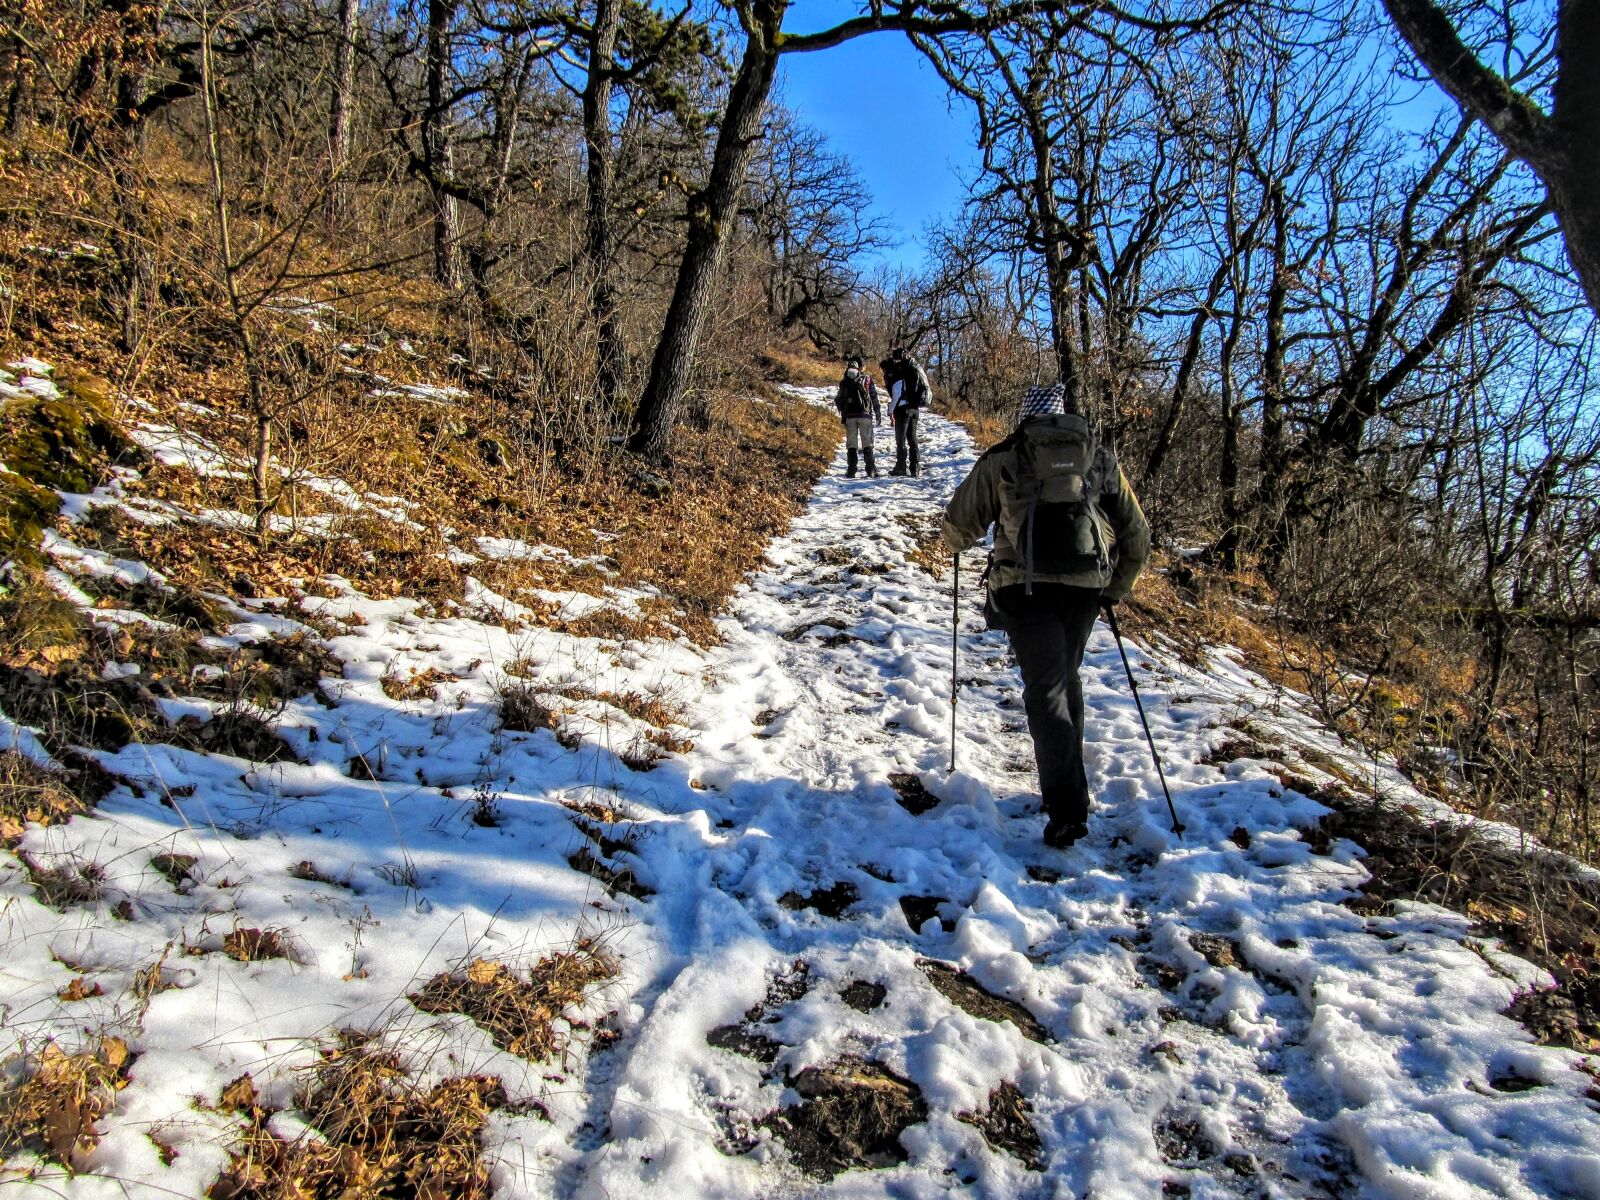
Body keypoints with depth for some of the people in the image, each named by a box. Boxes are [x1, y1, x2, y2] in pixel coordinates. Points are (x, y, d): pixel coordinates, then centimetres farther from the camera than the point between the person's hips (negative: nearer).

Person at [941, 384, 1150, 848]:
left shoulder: (1003, 459, 9)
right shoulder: (1101, 459, 17)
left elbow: (959, 525, 17)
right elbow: (1137, 535, 19)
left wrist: (955, 538, 41)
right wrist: (1117, 588, 33)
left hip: (1026, 583, -3)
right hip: (1086, 583, 3)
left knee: (1046, 688, -4)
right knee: (1066, 676, 22)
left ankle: (1068, 809, -14)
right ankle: (1067, 779, 34)